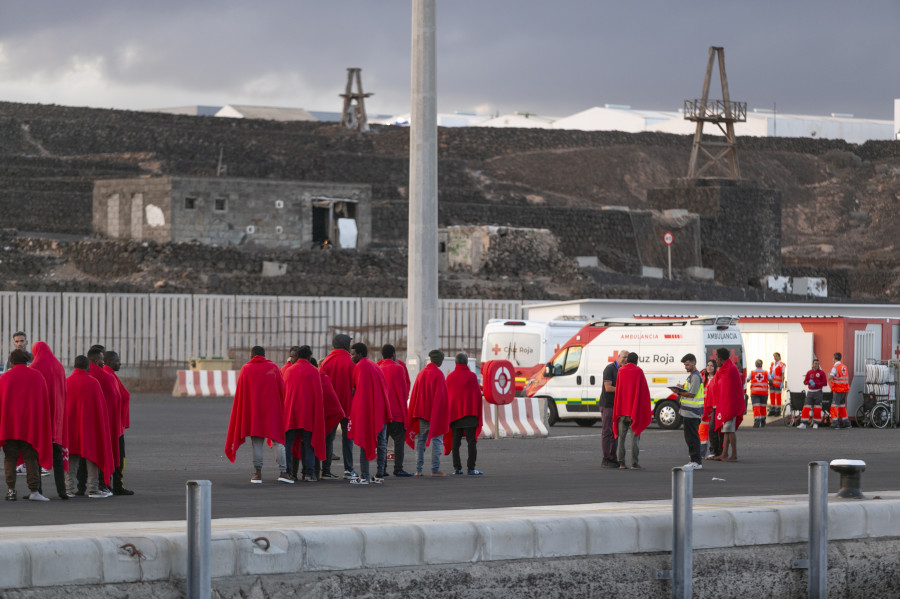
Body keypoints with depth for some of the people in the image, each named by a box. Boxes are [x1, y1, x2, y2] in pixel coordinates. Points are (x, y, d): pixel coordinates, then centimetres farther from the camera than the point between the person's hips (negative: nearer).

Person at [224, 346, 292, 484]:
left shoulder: (246, 369, 3)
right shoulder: (273, 367, 3)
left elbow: (240, 393, 4)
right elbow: (282, 390, 3)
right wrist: (282, 409, 12)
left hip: (253, 410, 0)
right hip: (273, 410, 0)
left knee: (257, 442, 4)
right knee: (277, 440, 2)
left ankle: (257, 472, -3)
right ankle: (283, 471, -9)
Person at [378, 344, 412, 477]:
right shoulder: (398, 368, -7)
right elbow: (404, 389, -4)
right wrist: (404, 404, 9)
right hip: (396, 410, -5)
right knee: (399, 438, -2)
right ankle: (398, 468, -9)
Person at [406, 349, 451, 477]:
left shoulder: (421, 373, 7)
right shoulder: (438, 374, -10)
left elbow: (414, 394, 10)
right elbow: (441, 395, -13)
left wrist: (415, 413, 17)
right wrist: (442, 413, -8)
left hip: (421, 412, 5)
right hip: (436, 413, -5)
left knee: (420, 440, 8)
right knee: (436, 440, -2)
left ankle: (418, 470, 4)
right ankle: (435, 470, -7)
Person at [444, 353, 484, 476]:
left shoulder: (450, 377, 4)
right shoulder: (471, 376, -6)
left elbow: (446, 395, 10)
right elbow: (478, 394, -5)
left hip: (454, 413, 4)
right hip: (470, 413, -4)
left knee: (455, 441, 7)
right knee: (471, 441, -3)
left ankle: (457, 468, 4)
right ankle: (471, 468, -11)